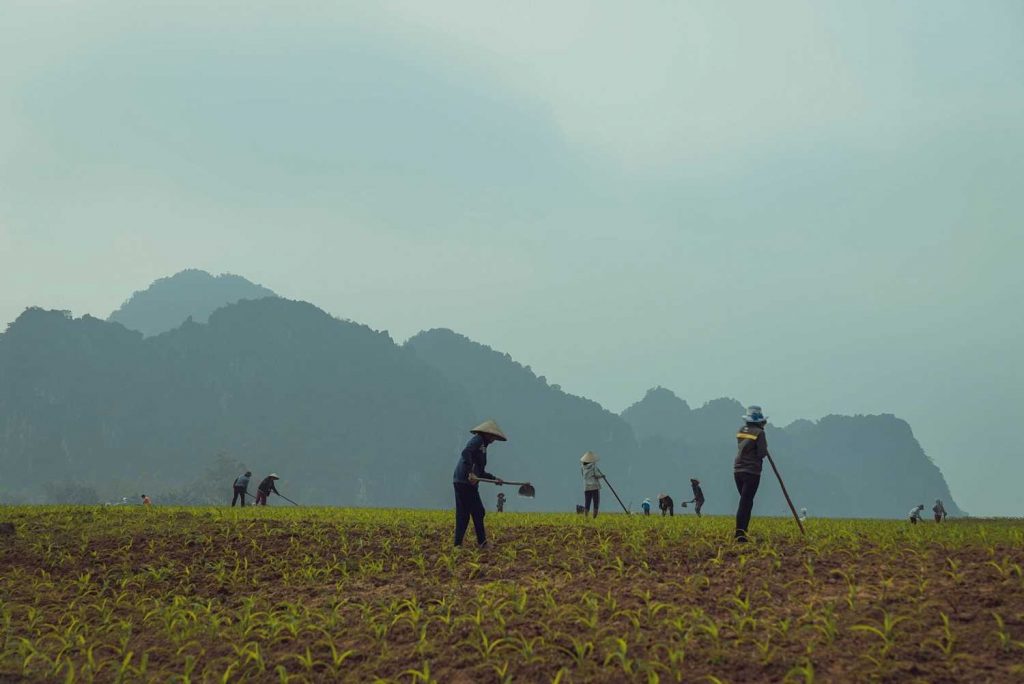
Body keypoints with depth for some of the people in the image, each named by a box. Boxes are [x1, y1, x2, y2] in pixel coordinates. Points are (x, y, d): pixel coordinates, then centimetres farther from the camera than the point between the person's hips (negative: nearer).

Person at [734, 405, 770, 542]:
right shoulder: (759, 433, -10)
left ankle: (742, 532, 14)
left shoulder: (741, 431, 10)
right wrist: (765, 447, 8)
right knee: (745, 503, -6)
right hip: (752, 472, -6)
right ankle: (740, 535, -9)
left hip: (738, 470, 6)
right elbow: (762, 453, -13)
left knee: (746, 502, 16)